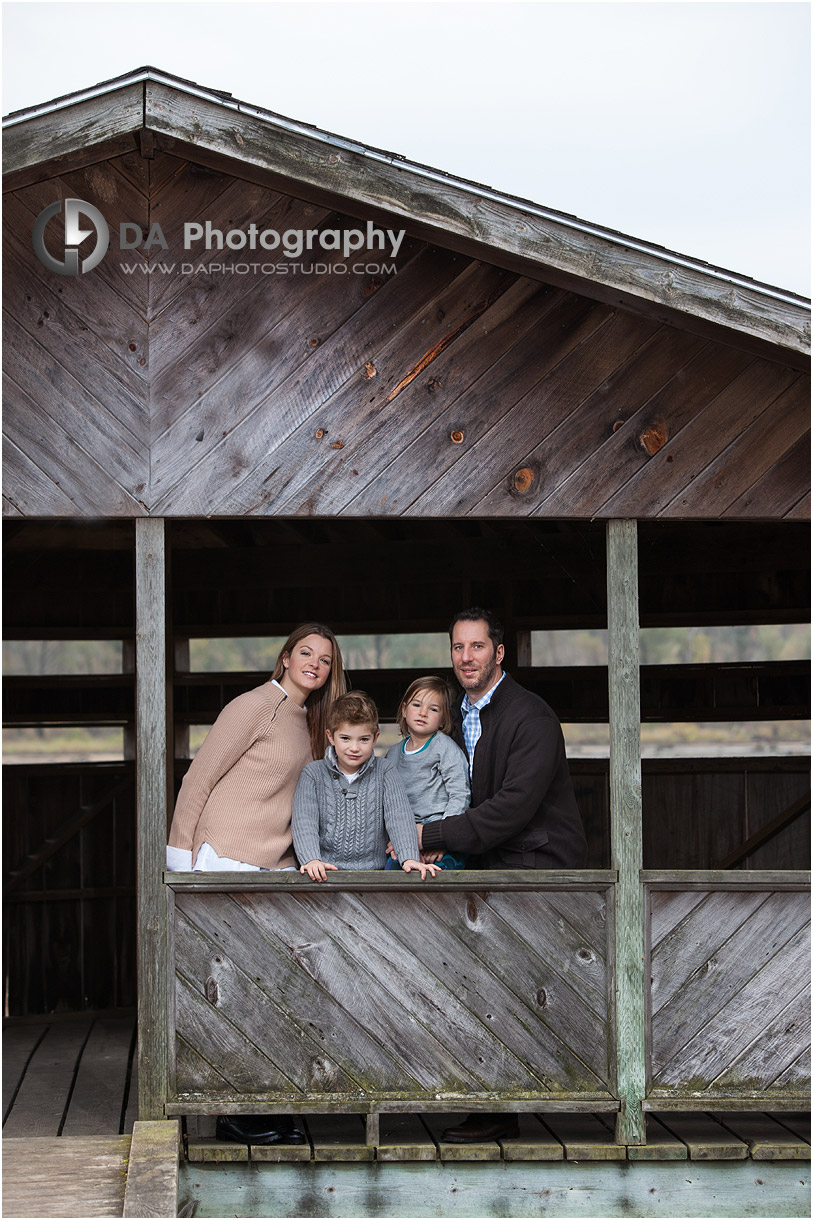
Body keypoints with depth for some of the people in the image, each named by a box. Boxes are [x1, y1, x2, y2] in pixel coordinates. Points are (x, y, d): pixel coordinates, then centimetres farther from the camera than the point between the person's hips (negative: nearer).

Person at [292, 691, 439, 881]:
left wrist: (409, 858, -21)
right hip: (325, 873, 0)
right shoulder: (313, 774, 7)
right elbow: (304, 821, -6)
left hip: (372, 870, 0)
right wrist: (311, 860, -24)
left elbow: (399, 816, -4)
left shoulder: (384, 772, 9)